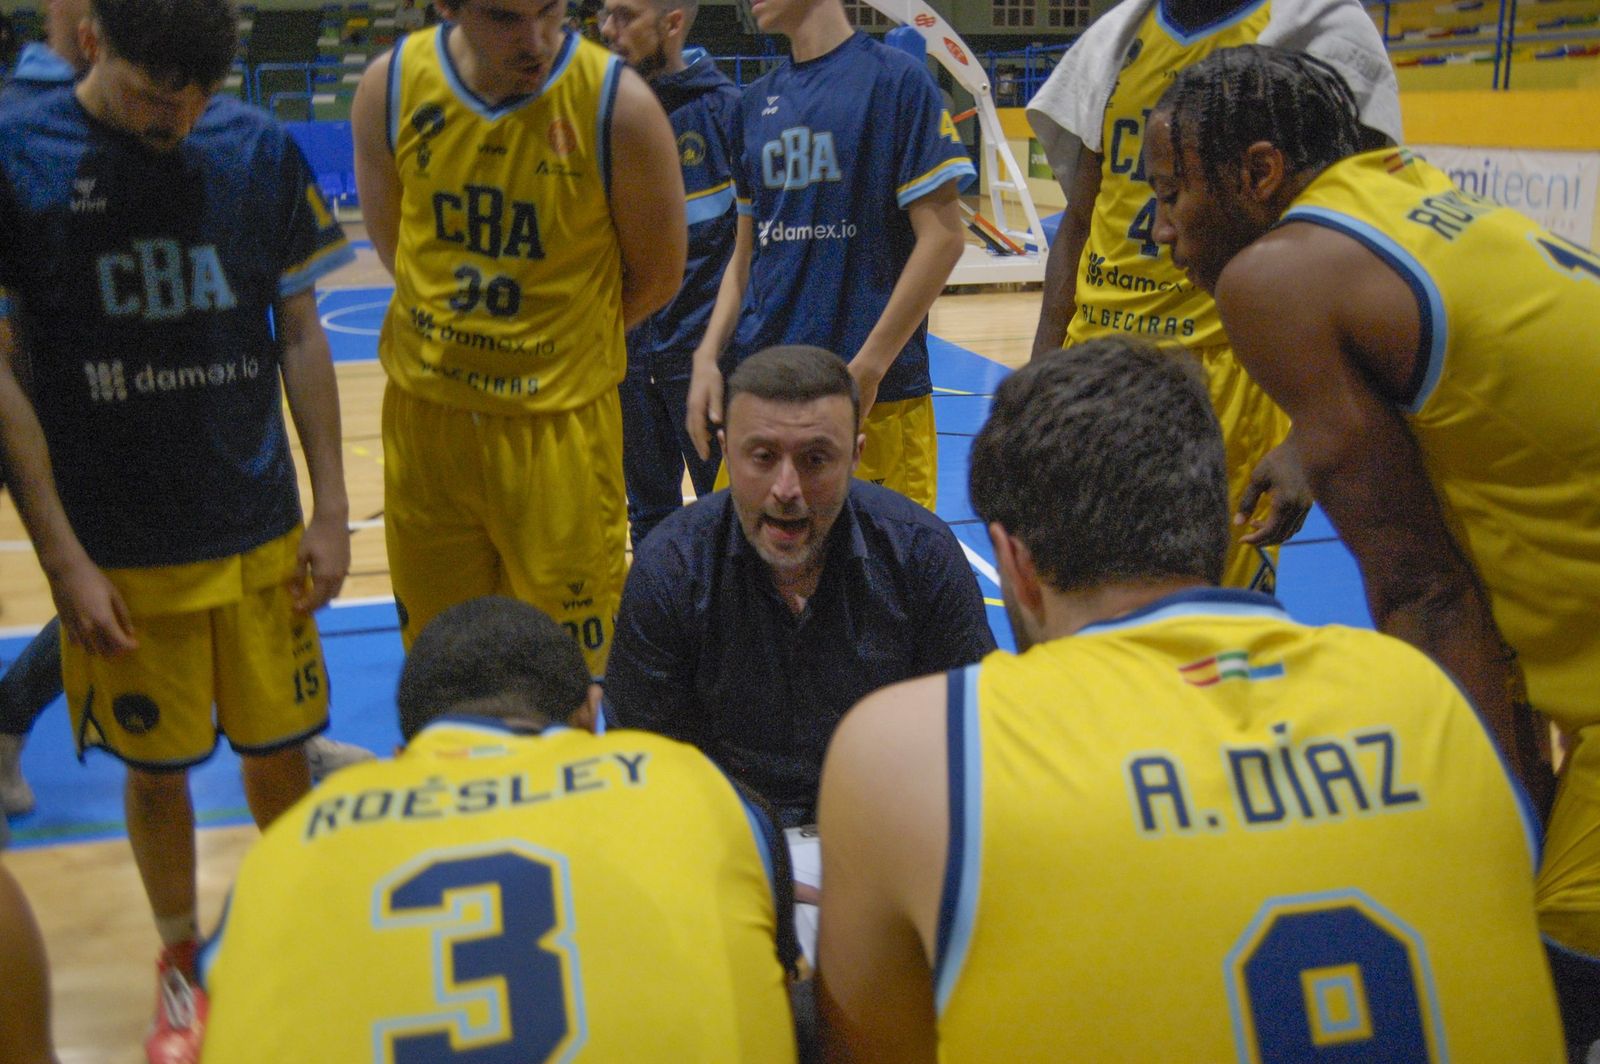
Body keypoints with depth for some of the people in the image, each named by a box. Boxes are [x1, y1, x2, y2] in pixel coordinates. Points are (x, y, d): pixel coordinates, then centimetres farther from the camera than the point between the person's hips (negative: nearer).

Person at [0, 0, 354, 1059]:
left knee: (279, 754, 11)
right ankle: (183, 963, 35)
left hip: (260, 533, 2)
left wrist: (331, 509, 3)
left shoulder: (261, 149, -2)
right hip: (118, 550, -1)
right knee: (157, 768, 11)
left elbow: (301, 338, 4)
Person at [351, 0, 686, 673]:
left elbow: (656, 278, -2)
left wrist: (562, 342, 7)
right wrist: (461, 331, 7)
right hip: (423, 414, 3)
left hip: (560, 423, -3)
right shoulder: (390, 86, -5)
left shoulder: (617, 103, -14)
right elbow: (393, 246, 10)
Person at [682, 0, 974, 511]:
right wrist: (708, 355, 2)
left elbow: (944, 234, -9)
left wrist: (867, 370, -14)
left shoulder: (895, 77, -4)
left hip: (875, 392, -5)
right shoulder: (755, 101, 13)